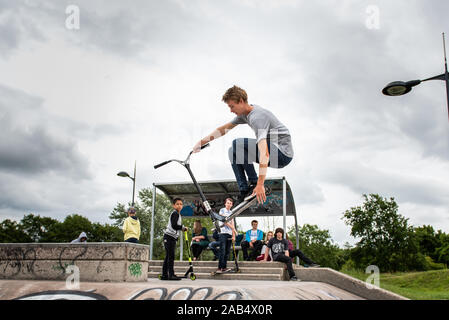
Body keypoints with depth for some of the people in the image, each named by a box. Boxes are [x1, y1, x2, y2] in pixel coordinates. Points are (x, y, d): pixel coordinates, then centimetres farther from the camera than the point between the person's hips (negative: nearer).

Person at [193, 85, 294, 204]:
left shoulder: (257, 117, -24)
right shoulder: (245, 114, 6)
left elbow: (264, 153, -33)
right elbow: (224, 129, 19)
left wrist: (260, 184, -37)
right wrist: (202, 142, 15)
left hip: (283, 154, -10)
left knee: (237, 145, -22)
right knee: (233, 152, 9)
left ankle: (254, 183, -9)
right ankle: (244, 191, 6)